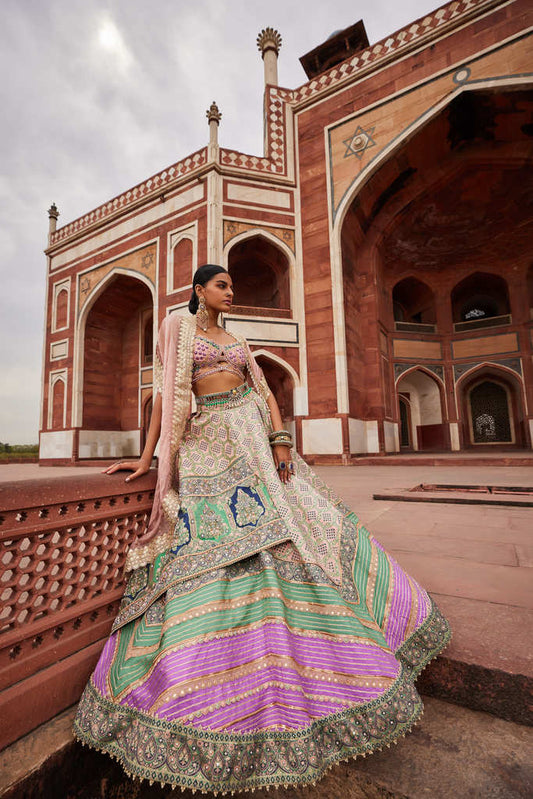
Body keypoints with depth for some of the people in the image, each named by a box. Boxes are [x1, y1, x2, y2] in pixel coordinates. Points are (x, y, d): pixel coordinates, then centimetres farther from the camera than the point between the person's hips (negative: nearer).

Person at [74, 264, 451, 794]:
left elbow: (266, 395, 13)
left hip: (253, 439, 5)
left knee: (305, 523, 3)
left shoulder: (237, 342, 21)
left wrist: (282, 441, -3)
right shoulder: (177, 326, 9)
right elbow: (165, 393, 0)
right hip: (206, 443, -4)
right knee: (211, 550, -10)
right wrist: (147, 457, -6)